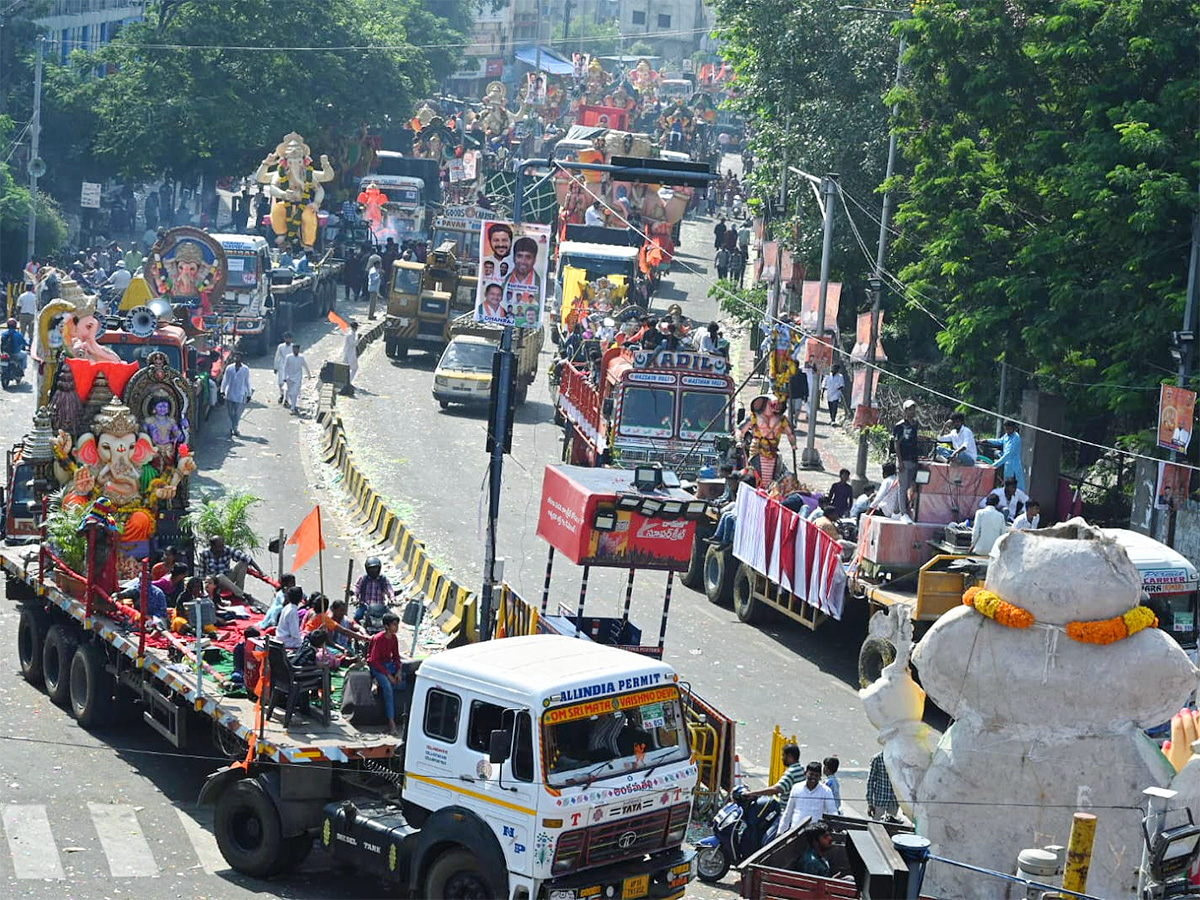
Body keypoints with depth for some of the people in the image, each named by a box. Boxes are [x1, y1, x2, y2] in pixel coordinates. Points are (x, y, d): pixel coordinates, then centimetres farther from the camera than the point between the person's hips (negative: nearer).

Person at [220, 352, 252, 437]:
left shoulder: (245, 369, 1)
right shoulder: (229, 368, 5)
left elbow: (247, 382, 6)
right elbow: (225, 380, 11)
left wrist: (248, 394, 7)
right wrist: (222, 391, 6)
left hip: (240, 394, -2)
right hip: (230, 394, 2)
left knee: (237, 413, -6)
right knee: (231, 413, 8)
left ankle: (234, 429, -1)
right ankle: (232, 428, 19)